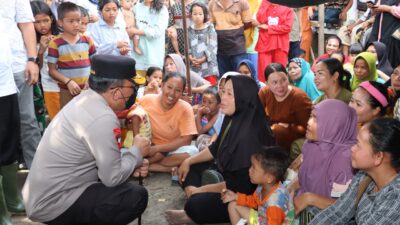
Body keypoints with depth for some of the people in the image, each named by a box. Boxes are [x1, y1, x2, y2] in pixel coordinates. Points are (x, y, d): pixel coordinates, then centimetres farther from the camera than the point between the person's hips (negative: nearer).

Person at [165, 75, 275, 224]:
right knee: (191, 168, 11)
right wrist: (188, 161, 7)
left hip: (245, 195, -10)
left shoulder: (248, 135, -31)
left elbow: (239, 185, -26)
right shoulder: (233, 119, -3)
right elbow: (216, 148, 14)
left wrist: (201, 190, -16)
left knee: (197, 205, -26)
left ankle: (194, 213, 6)